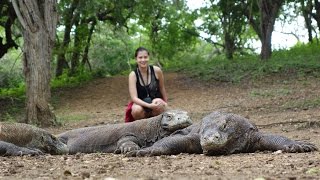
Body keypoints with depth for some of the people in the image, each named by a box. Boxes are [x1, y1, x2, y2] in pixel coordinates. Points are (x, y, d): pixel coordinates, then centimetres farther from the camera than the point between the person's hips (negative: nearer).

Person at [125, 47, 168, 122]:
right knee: (137, 110, -35)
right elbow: (134, 98, -22)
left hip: (156, 101, 1)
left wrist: (165, 103, 18)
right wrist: (149, 105, -36)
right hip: (141, 103, -1)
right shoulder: (133, 75, -14)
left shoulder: (156, 71, -11)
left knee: (159, 104, -35)